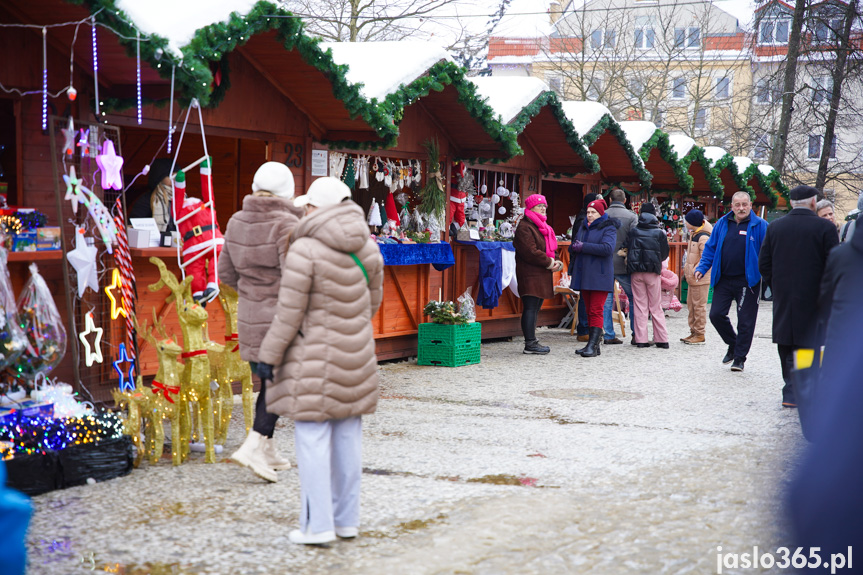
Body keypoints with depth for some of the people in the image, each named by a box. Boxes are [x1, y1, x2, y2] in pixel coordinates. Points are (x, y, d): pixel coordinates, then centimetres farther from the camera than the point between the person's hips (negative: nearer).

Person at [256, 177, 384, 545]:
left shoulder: (304, 251, -18)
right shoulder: (367, 248, 1)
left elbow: (289, 312, -17)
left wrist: (268, 356, -8)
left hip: (315, 358, -6)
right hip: (355, 356, 6)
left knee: (312, 437, 0)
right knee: (347, 435, 11)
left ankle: (317, 525, 0)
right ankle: (347, 519, 17)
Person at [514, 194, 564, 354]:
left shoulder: (542, 227, 22)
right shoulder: (524, 227, -10)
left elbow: (550, 249, 24)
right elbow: (530, 252, -19)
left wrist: (555, 262, 4)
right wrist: (549, 262, -14)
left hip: (542, 274, 10)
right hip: (530, 274, -10)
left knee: (535, 309, 10)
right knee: (531, 308, -10)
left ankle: (532, 342, 14)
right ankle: (530, 344, -10)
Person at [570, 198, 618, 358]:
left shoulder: (608, 228, -5)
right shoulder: (583, 227, 18)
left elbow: (607, 248, -20)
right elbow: (573, 247, 21)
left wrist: (583, 247, -18)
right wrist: (574, 247, -4)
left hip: (599, 277, -7)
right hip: (584, 275, 8)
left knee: (596, 312, -10)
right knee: (589, 311, 9)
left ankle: (593, 346, -13)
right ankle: (593, 344, 14)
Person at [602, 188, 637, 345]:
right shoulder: (631, 217, -3)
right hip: (623, 265, -2)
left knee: (606, 300, 6)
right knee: (634, 298, 7)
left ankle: (609, 335, 6)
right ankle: (636, 334, 5)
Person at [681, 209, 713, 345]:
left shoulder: (703, 238, -18)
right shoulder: (693, 235, 14)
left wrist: (695, 271, -21)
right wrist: (687, 268, 17)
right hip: (692, 277, 10)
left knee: (699, 305, -5)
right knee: (691, 304, 14)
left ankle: (700, 335, -1)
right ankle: (693, 332, 21)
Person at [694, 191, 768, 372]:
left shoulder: (759, 226, -4)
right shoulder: (722, 224, 7)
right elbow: (710, 248, 13)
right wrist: (702, 268, 3)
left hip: (748, 281, -4)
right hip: (723, 280, 4)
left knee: (745, 321, 2)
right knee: (716, 314, 2)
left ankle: (739, 357, 16)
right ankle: (733, 345, 27)